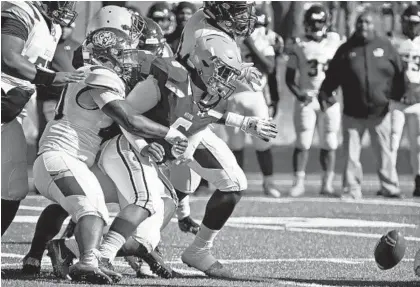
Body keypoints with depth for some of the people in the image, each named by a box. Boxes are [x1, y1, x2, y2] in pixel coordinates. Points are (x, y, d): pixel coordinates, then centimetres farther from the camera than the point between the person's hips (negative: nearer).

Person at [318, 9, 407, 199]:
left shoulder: (385, 47, 2)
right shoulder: (346, 49, 2)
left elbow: (399, 74, 9)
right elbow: (332, 76, 3)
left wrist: (399, 95, 6)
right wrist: (324, 95, -7)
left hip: (380, 111, 0)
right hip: (353, 113, 0)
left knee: (384, 153, 7)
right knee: (351, 155, 0)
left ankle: (390, 188, 16)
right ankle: (351, 190, 6)